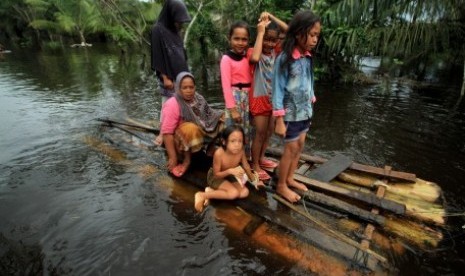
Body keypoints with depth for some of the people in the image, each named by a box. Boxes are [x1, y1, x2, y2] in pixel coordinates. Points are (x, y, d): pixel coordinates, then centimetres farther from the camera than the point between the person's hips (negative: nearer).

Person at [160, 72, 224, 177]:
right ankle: (187, 159, -16)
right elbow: (167, 132, -26)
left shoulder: (198, 99, -4)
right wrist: (173, 157, -28)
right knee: (191, 129, -37)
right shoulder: (172, 105, -23)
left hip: (199, 137, 6)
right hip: (177, 141, -6)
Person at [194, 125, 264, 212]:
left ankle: (212, 191, -7)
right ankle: (202, 195, -16)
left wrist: (253, 180, 12)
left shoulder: (241, 151, -21)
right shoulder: (219, 153, -34)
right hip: (215, 177, -6)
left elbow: (246, 166, -1)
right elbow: (216, 174, -23)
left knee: (245, 192, -9)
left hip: (229, 176, 7)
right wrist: (230, 171, -40)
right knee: (234, 193, -25)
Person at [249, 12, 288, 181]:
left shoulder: (275, 51, 2)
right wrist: (260, 32, -29)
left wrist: (271, 17, -7)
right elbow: (255, 58, -39)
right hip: (260, 99, -6)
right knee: (260, 133, 2)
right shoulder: (255, 52, -14)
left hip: (273, 98, 7)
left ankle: (261, 158, 34)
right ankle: (255, 165, 17)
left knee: (269, 131, 16)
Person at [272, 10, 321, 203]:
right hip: (291, 112, -7)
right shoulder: (284, 59, -18)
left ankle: (289, 179, 33)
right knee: (291, 149, 3)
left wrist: (311, 106, 11)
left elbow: (309, 83, 11)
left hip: (305, 110, 7)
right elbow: (278, 90, -17)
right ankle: (281, 186, 23)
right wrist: (279, 120, -18)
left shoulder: (307, 57, 3)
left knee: (300, 146, 14)